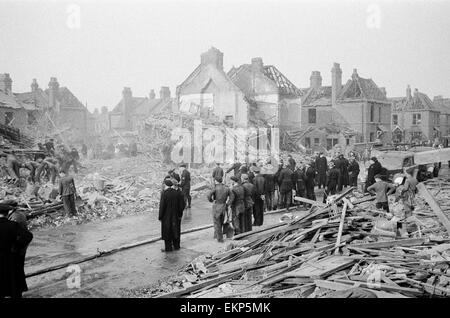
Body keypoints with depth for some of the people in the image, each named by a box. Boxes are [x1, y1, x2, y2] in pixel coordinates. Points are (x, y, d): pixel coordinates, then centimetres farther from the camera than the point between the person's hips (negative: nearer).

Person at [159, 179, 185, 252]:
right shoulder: (177, 193, -4)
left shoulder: (164, 193, -18)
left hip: (166, 216, -4)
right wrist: (180, 214, 8)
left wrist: (160, 217, -7)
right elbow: (182, 205, -1)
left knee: (167, 231, 8)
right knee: (175, 231, 17)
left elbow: (162, 206, -17)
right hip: (175, 216, 5)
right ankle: (176, 246, 25)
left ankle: (168, 248, 13)